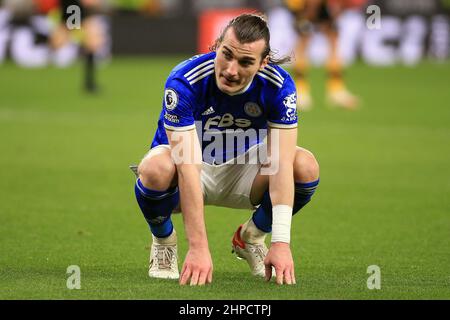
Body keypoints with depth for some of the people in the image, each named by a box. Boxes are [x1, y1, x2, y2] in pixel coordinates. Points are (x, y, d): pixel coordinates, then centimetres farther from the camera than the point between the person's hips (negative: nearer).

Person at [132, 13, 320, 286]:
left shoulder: (279, 85, -24)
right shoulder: (184, 82, -33)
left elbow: (281, 164, -29)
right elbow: (188, 167, -38)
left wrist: (281, 242, -38)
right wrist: (199, 247, -44)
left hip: (242, 166, 3)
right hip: (188, 169, -3)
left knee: (306, 166, -26)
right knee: (156, 169, -39)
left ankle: (251, 238, 5)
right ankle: (163, 241, -3)